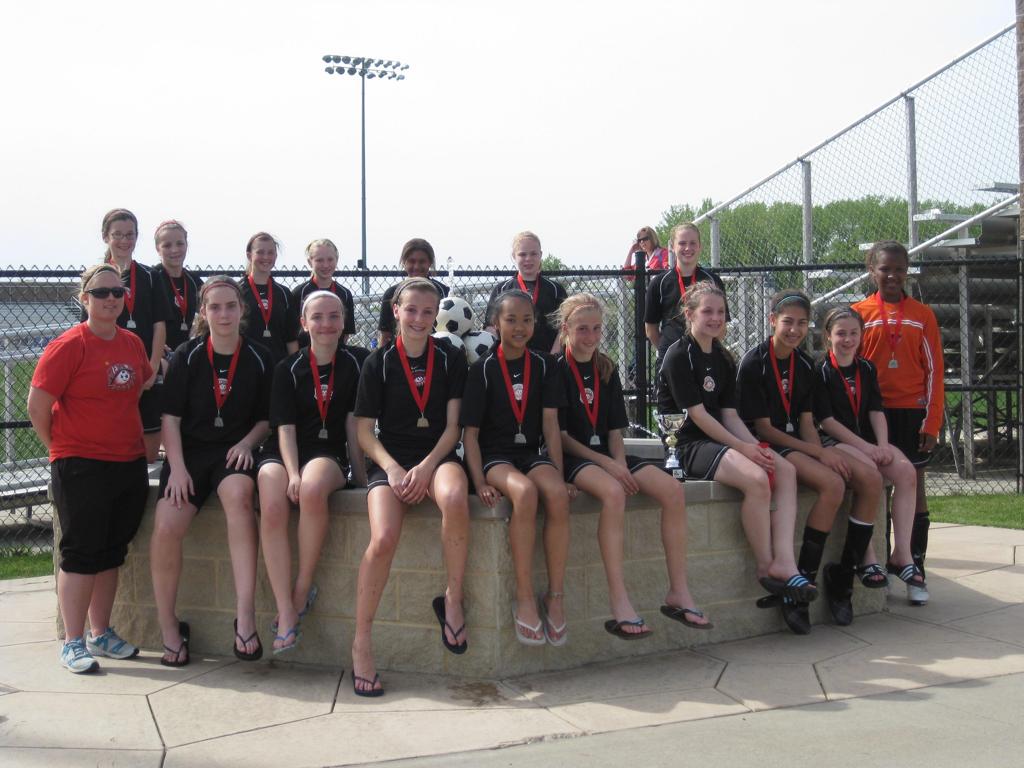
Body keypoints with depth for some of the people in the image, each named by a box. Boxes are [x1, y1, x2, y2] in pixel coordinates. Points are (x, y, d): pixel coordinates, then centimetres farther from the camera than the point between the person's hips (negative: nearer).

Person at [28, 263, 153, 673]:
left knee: (111, 551, 14)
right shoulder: (68, 346, -11)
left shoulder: (133, 343, 7)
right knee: (81, 553, 0)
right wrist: (60, 448, -2)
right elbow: (38, 404, -11)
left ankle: (101, 633, 27)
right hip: (81, 467, -6)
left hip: (130, 464, 6)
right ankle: (73, 643, 10)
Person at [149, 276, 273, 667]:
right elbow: (170, 418, 1)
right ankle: (169, 628, -4)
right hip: (190, 451, 1)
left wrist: (246, 443, -8)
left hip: (233, 453, -1)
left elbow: (266, 418, 12)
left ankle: (245, 616, -38)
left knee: (239, 493, -36)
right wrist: (177, 467, -10)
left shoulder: (259, 359, 4)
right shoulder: (186, 357, 3)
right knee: (166, 528, -23)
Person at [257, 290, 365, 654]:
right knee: (272, 508, -33)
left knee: (313, 489, -37)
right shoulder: (288, 368, 5)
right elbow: (286, 427, -2)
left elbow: (353, 423, 6)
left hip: (329, 453, 0)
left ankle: (302, 591, -20)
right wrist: (293, 473, -17)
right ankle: (287, 614, -29)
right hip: (283, 454, 1)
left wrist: (362, 477, 0)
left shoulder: (352, 365, 8)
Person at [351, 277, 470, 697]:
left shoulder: (451, 358, 7)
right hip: (389, 459, -1)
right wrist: (392, 468, -13)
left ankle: (452, 599, -16)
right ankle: (361, 642, -13)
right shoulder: (378, 362, 4)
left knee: (455, 498, -37)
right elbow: (364, 430, 3)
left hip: (437, 456, 1)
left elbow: (453, 424, 3)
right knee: (383, 538, -28)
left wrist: (427, 466, -13)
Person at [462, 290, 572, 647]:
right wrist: (480, 482, -15)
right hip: (494, 455, -3)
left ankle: (555, 597, -21)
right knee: (524, 491, -36)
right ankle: (525, 600, -27)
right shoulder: (483, 369, -1)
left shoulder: (543, 366, 8)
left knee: (557, 494, -31)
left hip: (531, 453, 3)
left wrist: (558, 474, -8)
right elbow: (470, 432, -2)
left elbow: (550, 424, 3)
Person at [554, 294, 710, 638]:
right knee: (613, 491, -37)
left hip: (606, 455, 6)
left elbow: (614, 431, 14)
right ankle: (619, 603, -37)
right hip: (572, 458, -6)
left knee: (673, 489, -17)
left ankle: (678, 593, -12)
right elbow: (560, 435, -9)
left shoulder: (607, 371, 15)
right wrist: (607, 465, -16)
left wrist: (620, 463, -7)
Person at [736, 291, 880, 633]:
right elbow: (763, 428, -13)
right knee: (832, 484, -30)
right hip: (768, 447, -7)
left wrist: (823, 451, -13)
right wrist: (818, 452, -17)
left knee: (871, 480, -12)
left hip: (800, 444, 7)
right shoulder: (754, 363, -10)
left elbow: (806, 422, 9)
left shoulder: (805, 364, 12)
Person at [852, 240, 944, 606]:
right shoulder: (859, 314, 3)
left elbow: (934, 371, 3)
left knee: (914, 485, 2)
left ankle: (914, 570, 8)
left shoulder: (922, 315, 4)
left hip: (912, 412, 0)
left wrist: (931, 422, -3)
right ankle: (880, 564, 13)